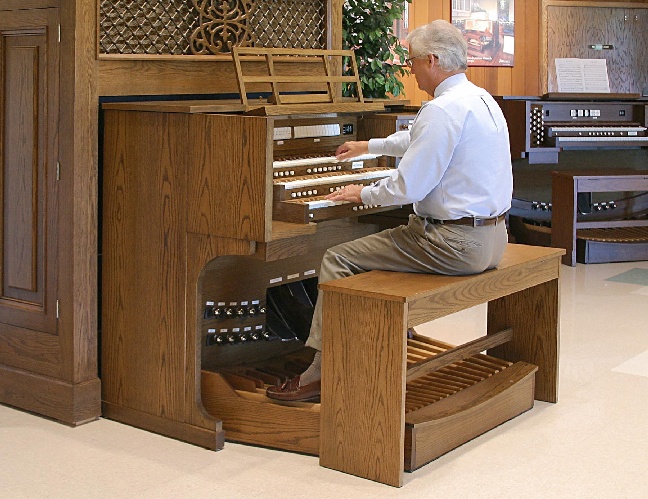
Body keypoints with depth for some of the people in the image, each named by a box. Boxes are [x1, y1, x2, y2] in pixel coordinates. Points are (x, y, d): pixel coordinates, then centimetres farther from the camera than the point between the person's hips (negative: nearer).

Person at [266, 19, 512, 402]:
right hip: (490, 237, 10)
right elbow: (418, 140, 31)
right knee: (385, 241, 31)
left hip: (454, 242, -10)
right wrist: (369, 146, 43)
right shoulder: (480, 98, 13)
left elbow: (407, 188, -20)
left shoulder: (443, 109, -19)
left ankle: (321, 374, 2)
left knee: (338, 259, -3)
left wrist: (363, 194, -1)